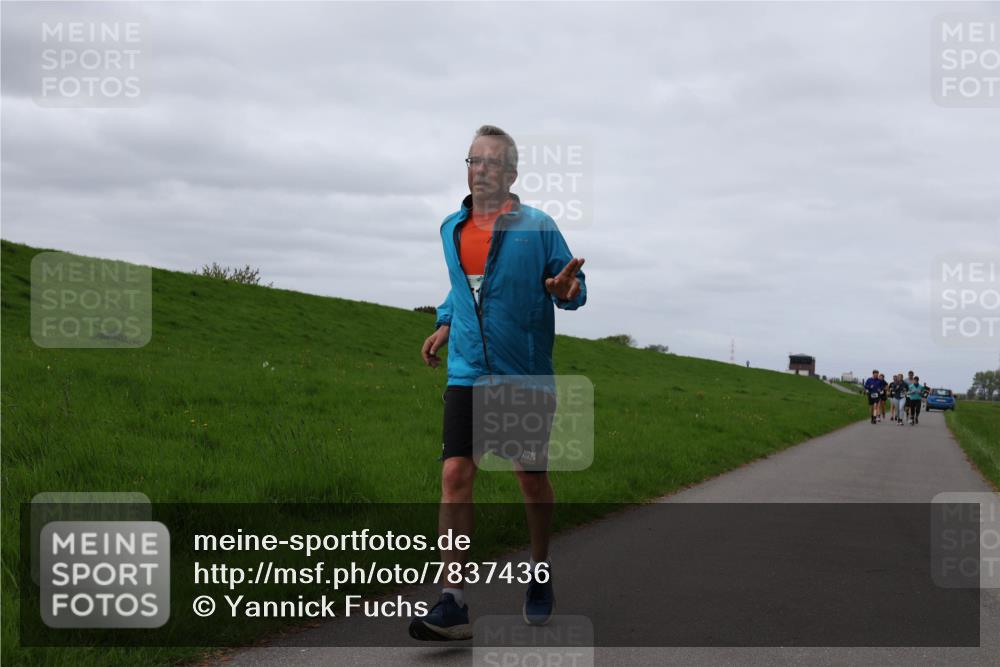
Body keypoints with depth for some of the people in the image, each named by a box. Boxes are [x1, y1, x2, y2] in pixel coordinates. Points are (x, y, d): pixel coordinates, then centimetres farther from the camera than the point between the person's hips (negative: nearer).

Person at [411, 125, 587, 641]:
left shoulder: (537, 227, -4)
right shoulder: (452, 229, 10)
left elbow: (570, 282, 0)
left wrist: (566, 290, -23)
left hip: (525, 375, -3)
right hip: (467, 373, 3)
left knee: (531, 477, 7)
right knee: (455, 474, -10)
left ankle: (540, 576, 31)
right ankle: (453, 603, -10)